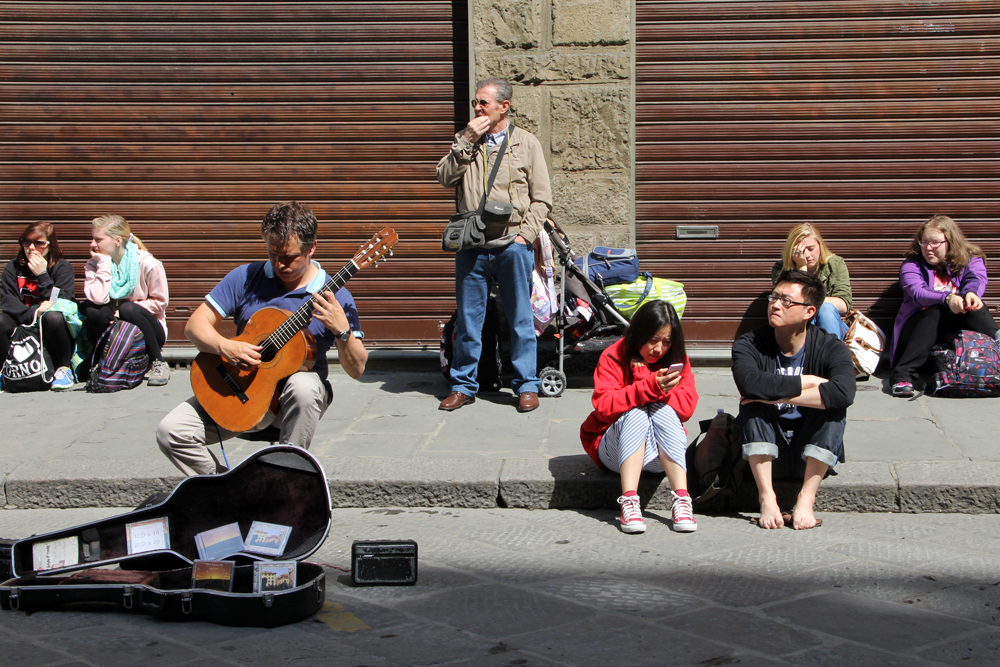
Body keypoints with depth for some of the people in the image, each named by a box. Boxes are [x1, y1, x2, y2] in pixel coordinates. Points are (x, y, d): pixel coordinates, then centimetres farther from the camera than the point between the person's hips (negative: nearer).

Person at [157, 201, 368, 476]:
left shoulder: (335, 297, -6)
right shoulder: (245, 278, 0)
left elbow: (356, 369, -9)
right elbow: (195, 324, -1)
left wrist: (342, 330, -28)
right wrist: (225, 347, -21)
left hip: (292, 400, -2)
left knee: (304, 387, -39)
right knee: (171, 432, -18)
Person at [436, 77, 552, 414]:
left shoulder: (526, 143, 6)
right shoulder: (466, 141, 12)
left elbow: (541, 199, 5)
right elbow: (445, 177, -2)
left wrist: (525, 235, -6)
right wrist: (466, 141, -8)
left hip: (512, 245, -2)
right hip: (471, 245, 2)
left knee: (521, 319, 3)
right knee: (468, 318, 6)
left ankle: (526, 385, 11)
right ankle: (463, 385, 15)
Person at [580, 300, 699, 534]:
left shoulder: (677, 359, 3)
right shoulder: (613, 357, -5)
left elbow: (687, 406, -11)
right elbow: (604, 405, -20)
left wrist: (644, 377, -17)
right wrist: (650, 387, -32)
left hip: (660, 456, 2)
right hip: (617, 450, -2)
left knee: (662, 411, -27)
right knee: (636, 414, -30)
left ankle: (681, 500, -38)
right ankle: (629, 501, -45)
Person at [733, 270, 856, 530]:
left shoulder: (829, 347, -9)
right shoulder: (749, 344, -9)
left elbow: (844, 392, -33)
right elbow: (749, 382, -33)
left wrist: (775, 396, -30)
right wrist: (808, 382, -25)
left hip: (812, 455, 0)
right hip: (767, 454, 0)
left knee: (832, 404, -24)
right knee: (752, 403, -24)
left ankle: (807, 499, -24)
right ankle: (766, 497, -26)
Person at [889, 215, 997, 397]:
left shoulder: (971, 260, 9)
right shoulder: (911, 265, 5)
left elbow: (977, 279, -15)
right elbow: (918, 293, -16)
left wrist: (971, 293, -42)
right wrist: (947, 298, -37)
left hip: (960, 326, 1)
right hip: (922, 325, -1)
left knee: (976, 307, -27)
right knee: (936, 312, -34)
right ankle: (903, 375, -47)